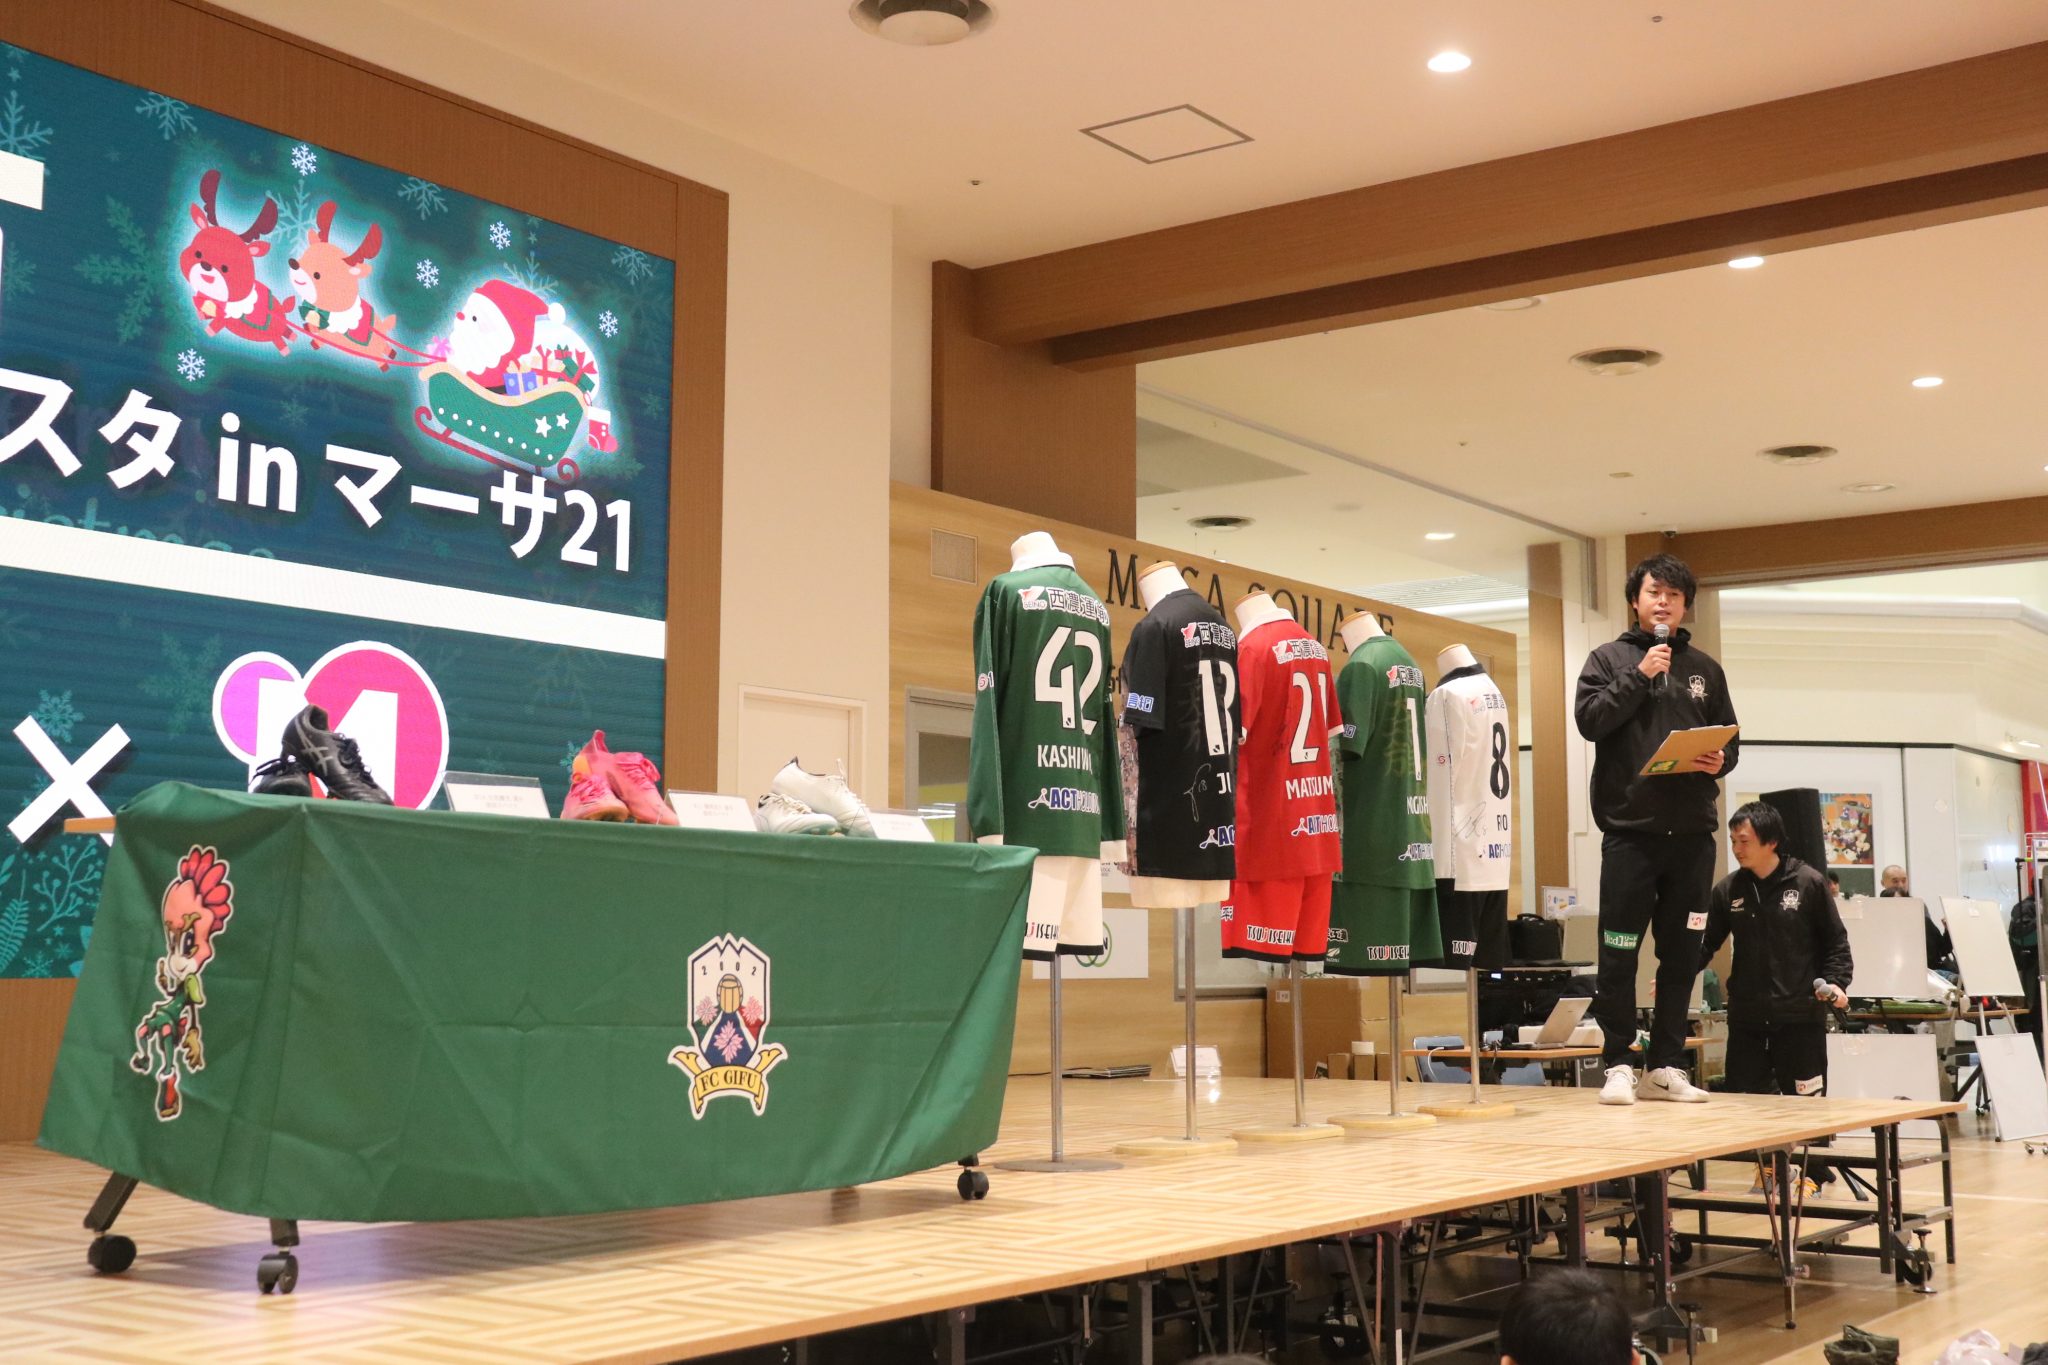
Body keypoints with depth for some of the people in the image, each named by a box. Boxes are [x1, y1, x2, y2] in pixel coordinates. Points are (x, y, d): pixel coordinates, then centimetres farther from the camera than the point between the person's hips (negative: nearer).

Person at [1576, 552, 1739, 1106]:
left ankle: (1666, 1066, 15)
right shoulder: (1609, 659, 6)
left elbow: (1729, 739, 16)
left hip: (1692, 831, 4)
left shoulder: (1704, 668, 15)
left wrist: (1719, 762, -5)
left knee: (1681, 956, 7)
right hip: (1629, 828, -3)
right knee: (1619, 955, -2)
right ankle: (1618, 1064, 5)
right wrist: (1639, 675, -12)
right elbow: (1589, 719, -8)